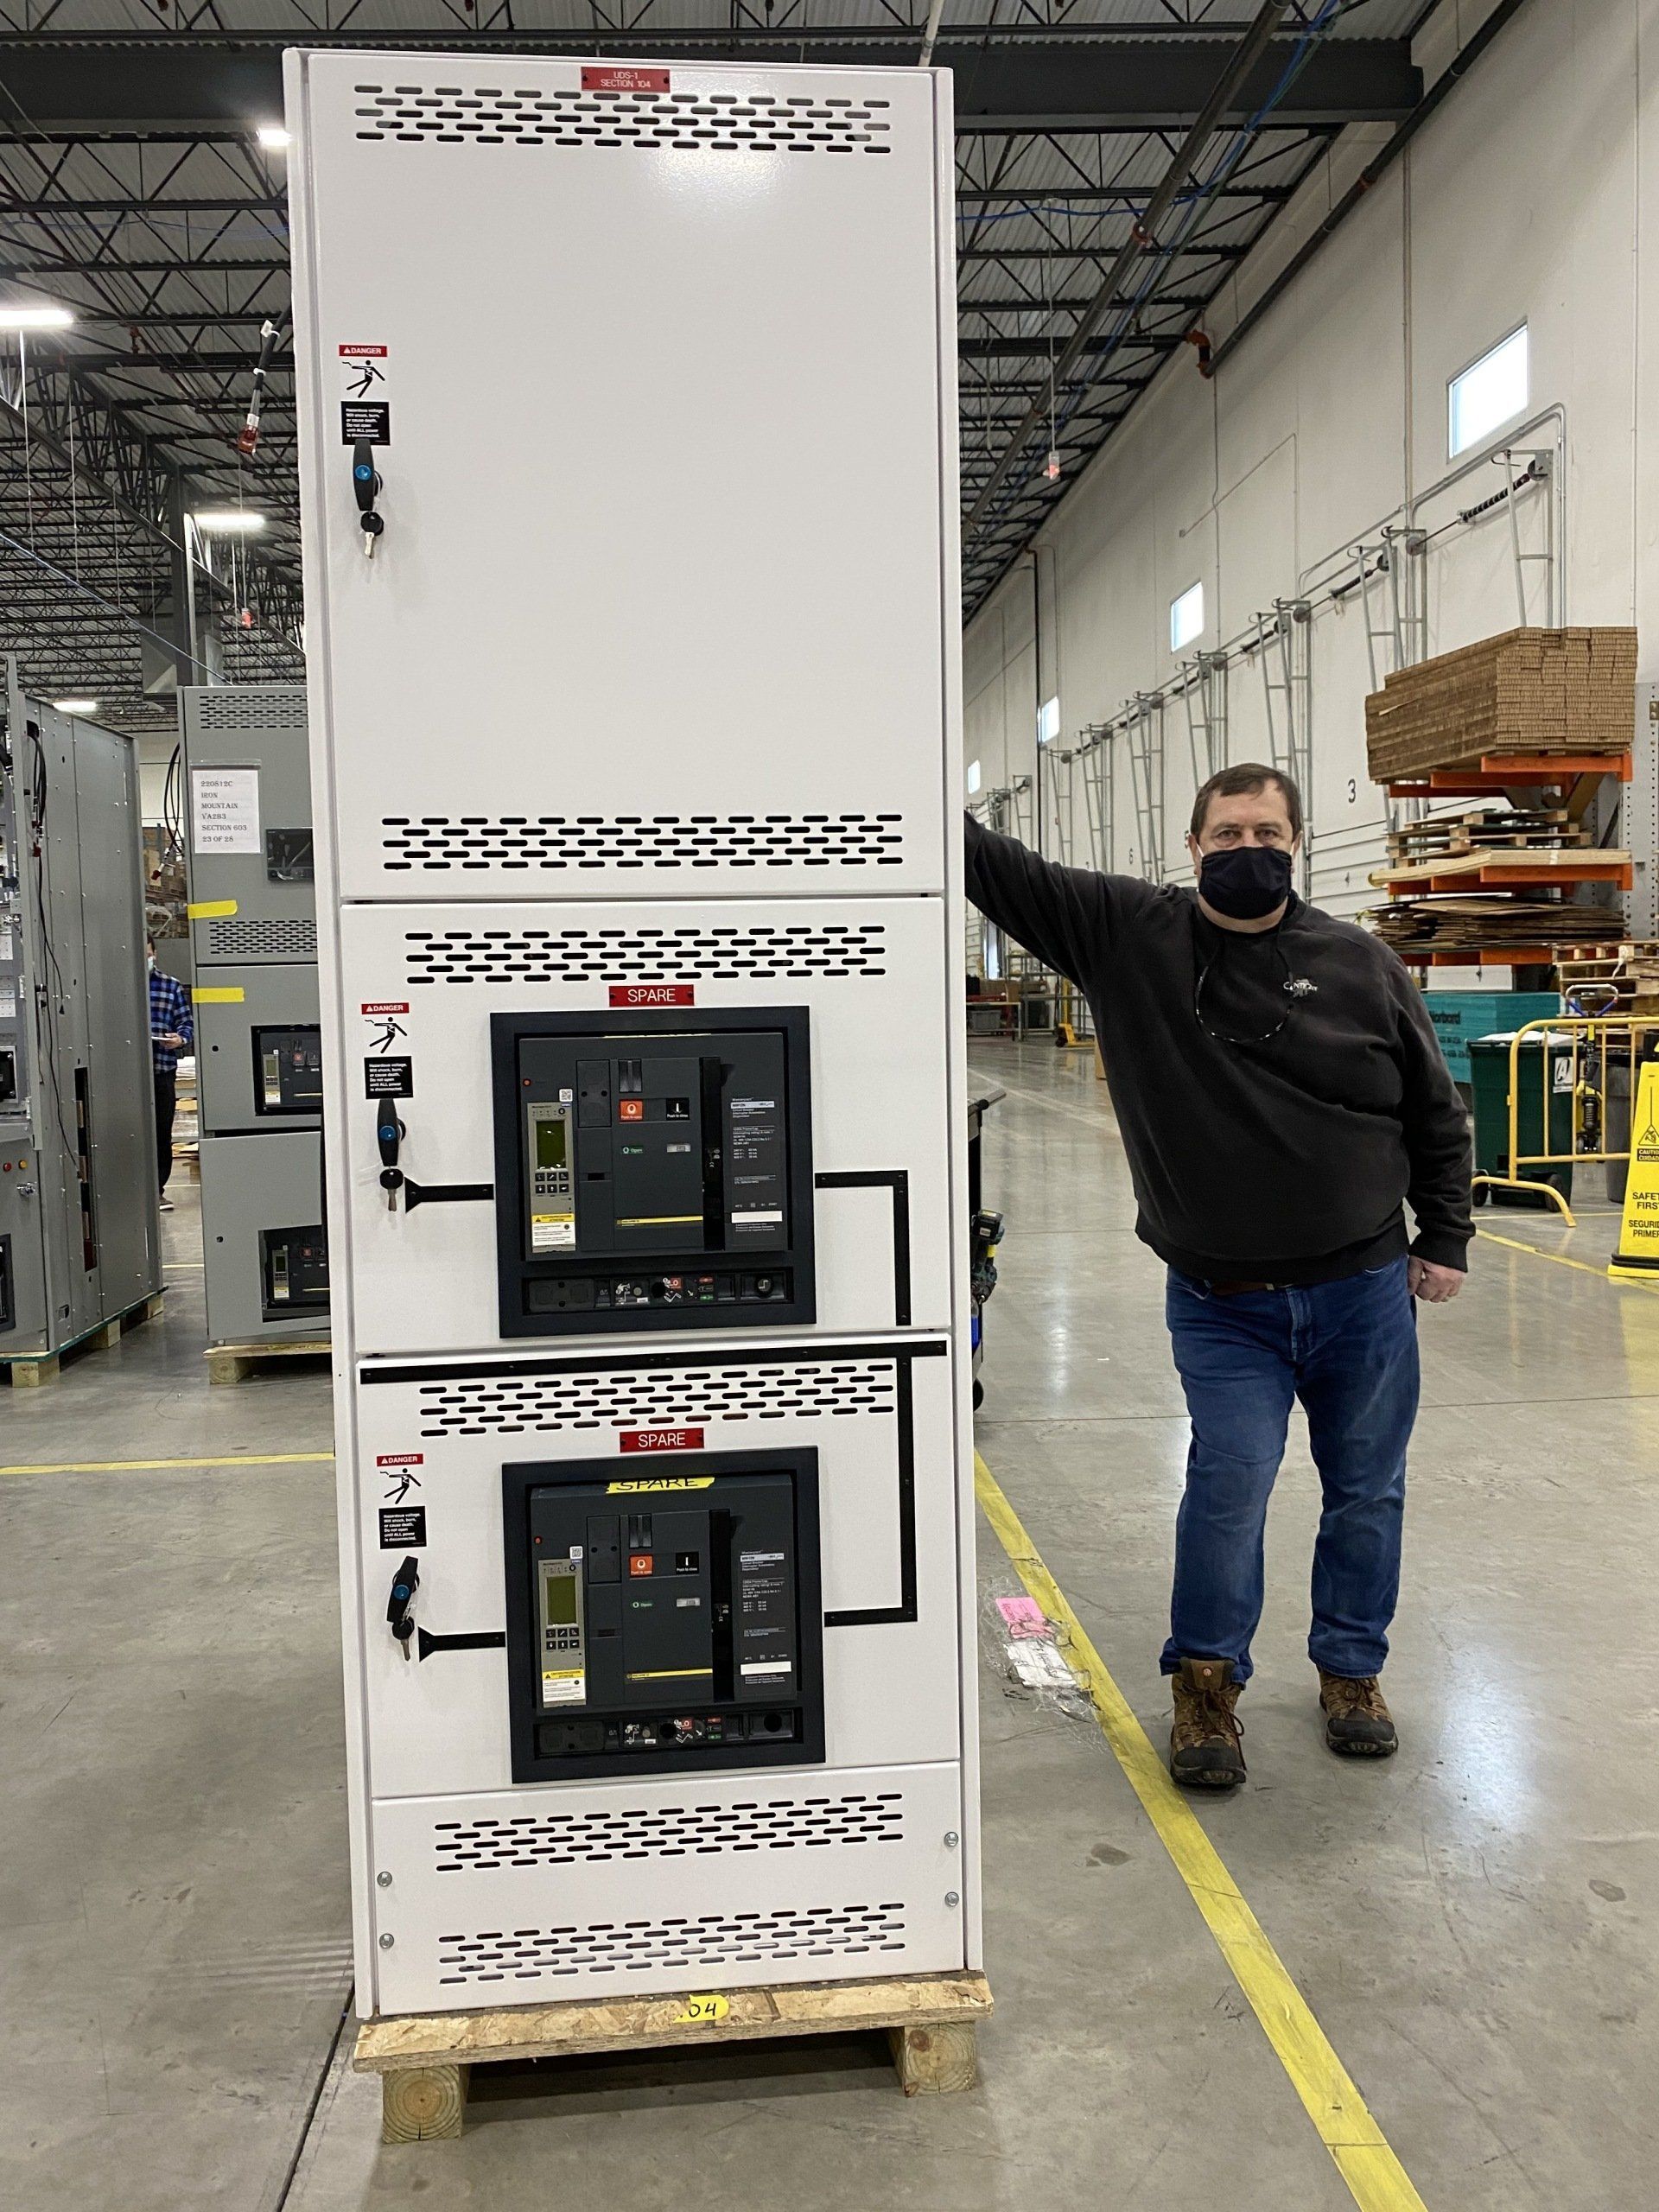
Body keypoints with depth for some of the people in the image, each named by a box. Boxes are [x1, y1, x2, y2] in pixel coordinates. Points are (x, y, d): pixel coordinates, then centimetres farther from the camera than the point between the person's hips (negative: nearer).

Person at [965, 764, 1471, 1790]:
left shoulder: (1362, 965, -1)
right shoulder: (1127, 933, -3)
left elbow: (1437, 1114, 7)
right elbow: (1005, 871, -5)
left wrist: (1446, 1240, 6)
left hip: (1365, 1291, 2)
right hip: (1222, 1305, -2)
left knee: (1368, 1492, 13)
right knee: (1229, 1485, -6)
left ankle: (1353, 1670, 35)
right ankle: (1207, 1682, 17)